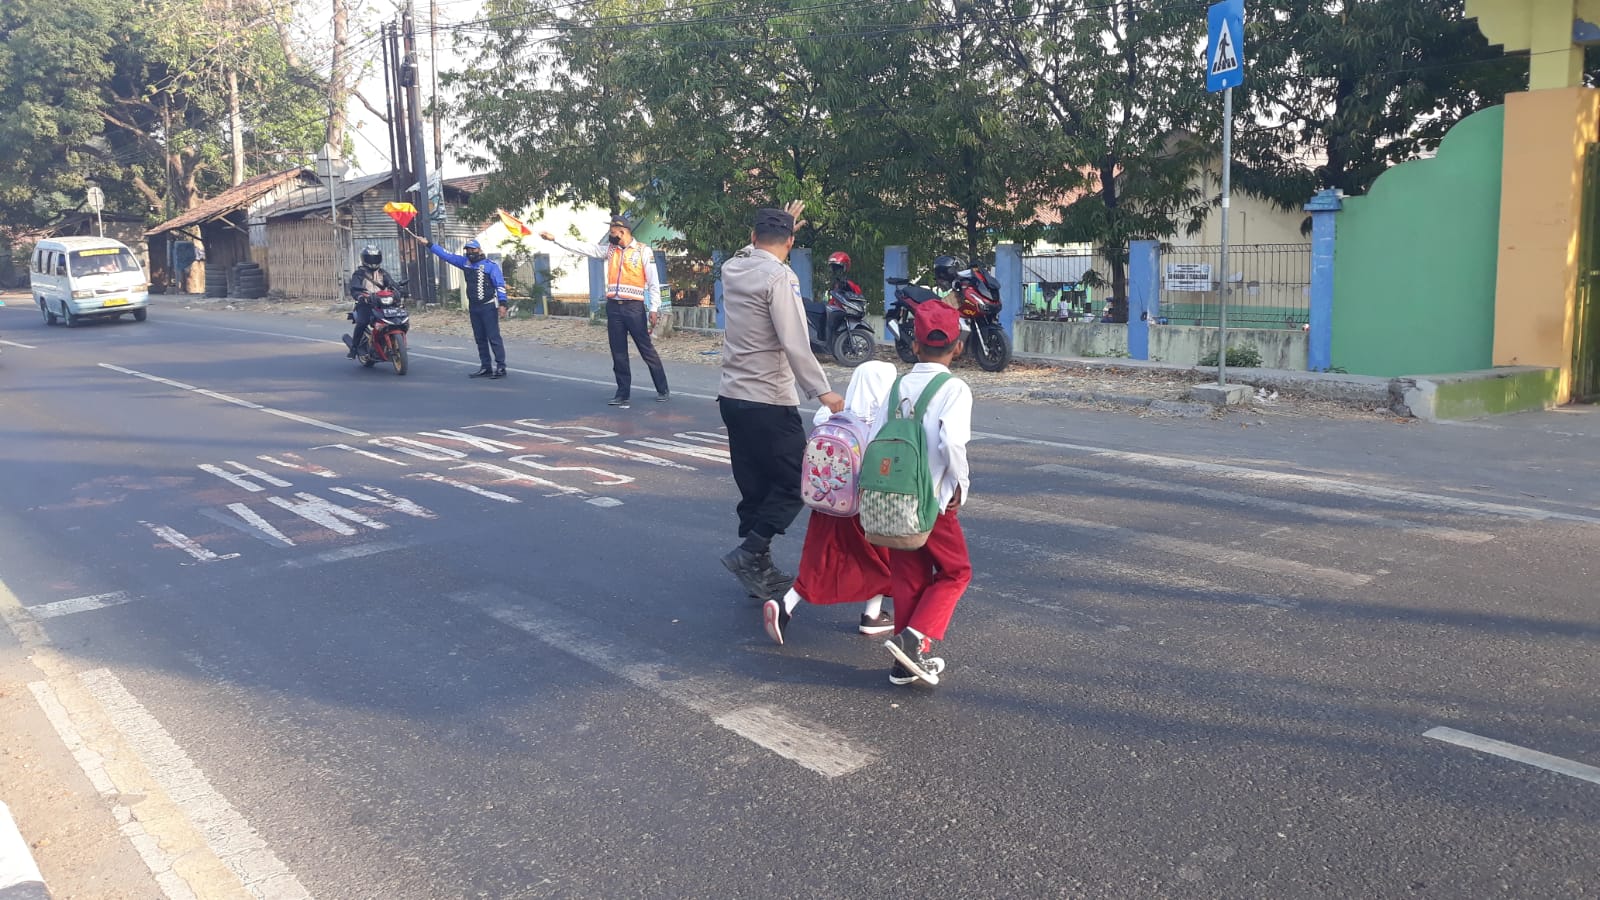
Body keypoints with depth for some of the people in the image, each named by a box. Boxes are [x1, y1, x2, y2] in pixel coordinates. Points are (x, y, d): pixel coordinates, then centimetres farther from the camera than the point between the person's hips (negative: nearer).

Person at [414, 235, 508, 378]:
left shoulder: (491, 264, -6)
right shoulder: (464, 262, 12)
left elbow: (500, 284, -10)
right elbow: (446, 254, 15)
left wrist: (502, 304, -18)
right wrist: (428, 243, 12)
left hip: (489, 306, -7)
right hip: (474, 307, 7)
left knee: (493, 337, -10)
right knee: (480, 338, 9)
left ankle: (501, 367, -9)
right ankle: (485, 367, 14)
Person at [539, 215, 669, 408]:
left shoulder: (643, 251, -4)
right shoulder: (609, 249, 10)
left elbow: (653, 282, -5)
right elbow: (581, 248, 9)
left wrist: (654, 309, -10)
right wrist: (554, 239, 4)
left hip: (634, 307, -5)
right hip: (613, 307, 5)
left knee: (647, 350, -1)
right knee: (618, 354, 7)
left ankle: (663, 391, 9)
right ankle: (623, 394, 14)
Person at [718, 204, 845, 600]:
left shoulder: (732, 268, 7)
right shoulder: (779, 277, -14)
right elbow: (795, 345, -22)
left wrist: (780, 222, 42)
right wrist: (821, 392, -21)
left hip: (732, 397, 8)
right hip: (769, 402, -8)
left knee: (754, 488, 13)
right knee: (794, 483, 2)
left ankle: (760, 570, 19)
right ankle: (749, 552, -7)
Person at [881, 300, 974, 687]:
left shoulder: (899, 386, 2)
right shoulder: (955, 389, -12)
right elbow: (951, 441, -27)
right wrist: (960, 483, -12)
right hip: (934, 500, -5)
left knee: (907, 576, 15)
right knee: (955, 572, 13)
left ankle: (907, 661, 21)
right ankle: (915, 638, -4)